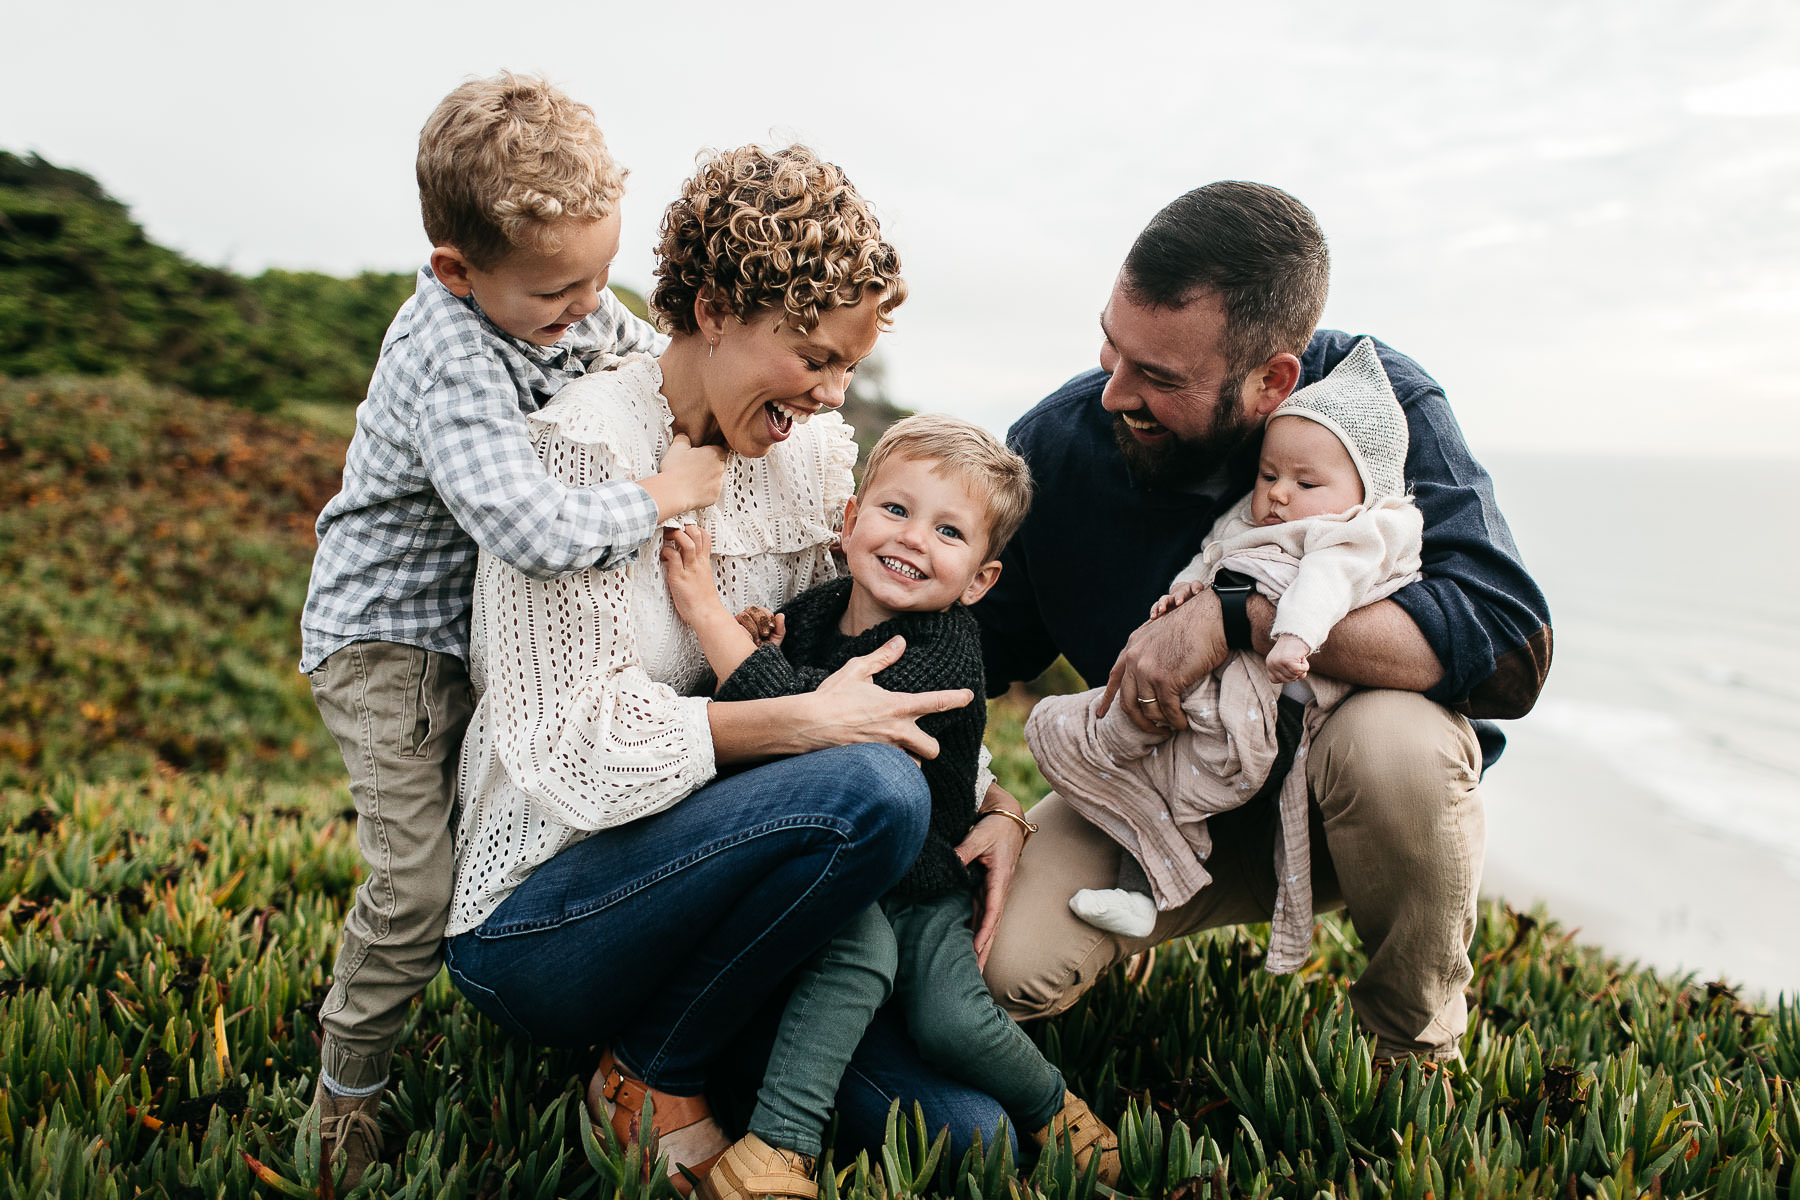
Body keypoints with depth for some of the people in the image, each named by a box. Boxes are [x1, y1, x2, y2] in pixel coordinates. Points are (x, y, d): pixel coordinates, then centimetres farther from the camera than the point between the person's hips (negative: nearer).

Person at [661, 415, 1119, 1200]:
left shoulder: (945, 655, -21)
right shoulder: (812, 611, -4)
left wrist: (706, 610, -28)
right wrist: (745, 650, -17)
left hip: (923, 895, -2)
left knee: (952, 1021, -20)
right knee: (858, 944, -29)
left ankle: (1053, 1106, 12)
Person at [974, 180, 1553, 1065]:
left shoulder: (1380, 402, -20)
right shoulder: (1055, 444, -14)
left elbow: (1510, 645, -31)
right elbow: (969, 657, -2)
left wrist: (1235, 620, -37)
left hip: (1342, 795, -1)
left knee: (1389, 741, -37)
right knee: (1009, 963, -22)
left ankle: (1417, 1047, -5)